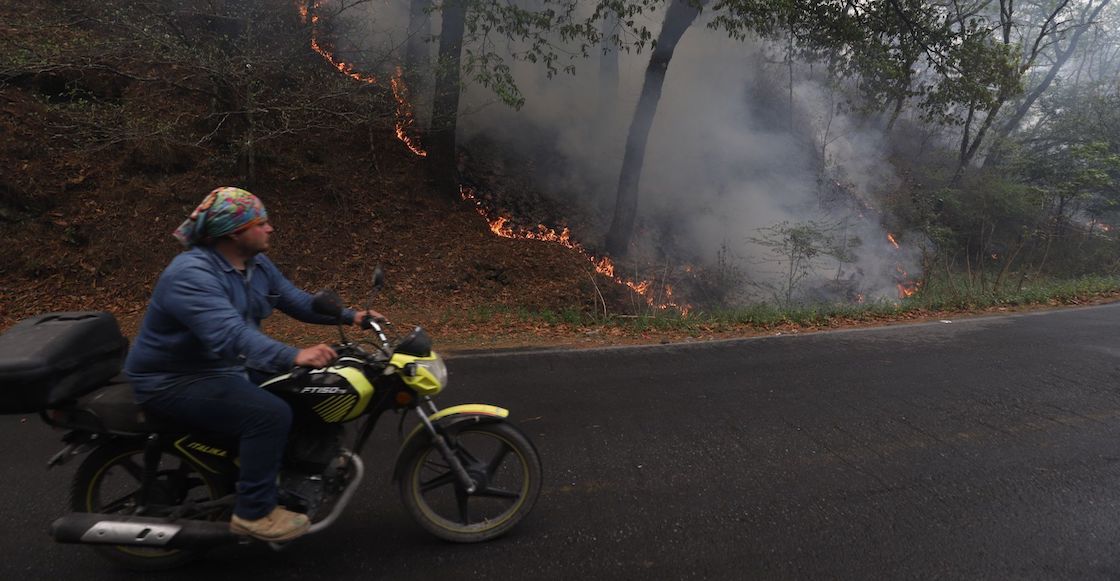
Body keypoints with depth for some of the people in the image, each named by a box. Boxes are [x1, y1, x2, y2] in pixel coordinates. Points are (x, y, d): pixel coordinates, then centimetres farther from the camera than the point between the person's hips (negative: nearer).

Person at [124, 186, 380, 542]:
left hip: (227, 368, 10)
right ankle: (253, 512, -13)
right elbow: (230, 335, -41)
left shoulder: (257, 265, 3)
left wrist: (350, 316, -4)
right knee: (270, 414, -27)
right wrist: (294, 356, -54)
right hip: (175, 382, -9)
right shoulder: (192, 274, -27)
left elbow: (295, 300, 8)